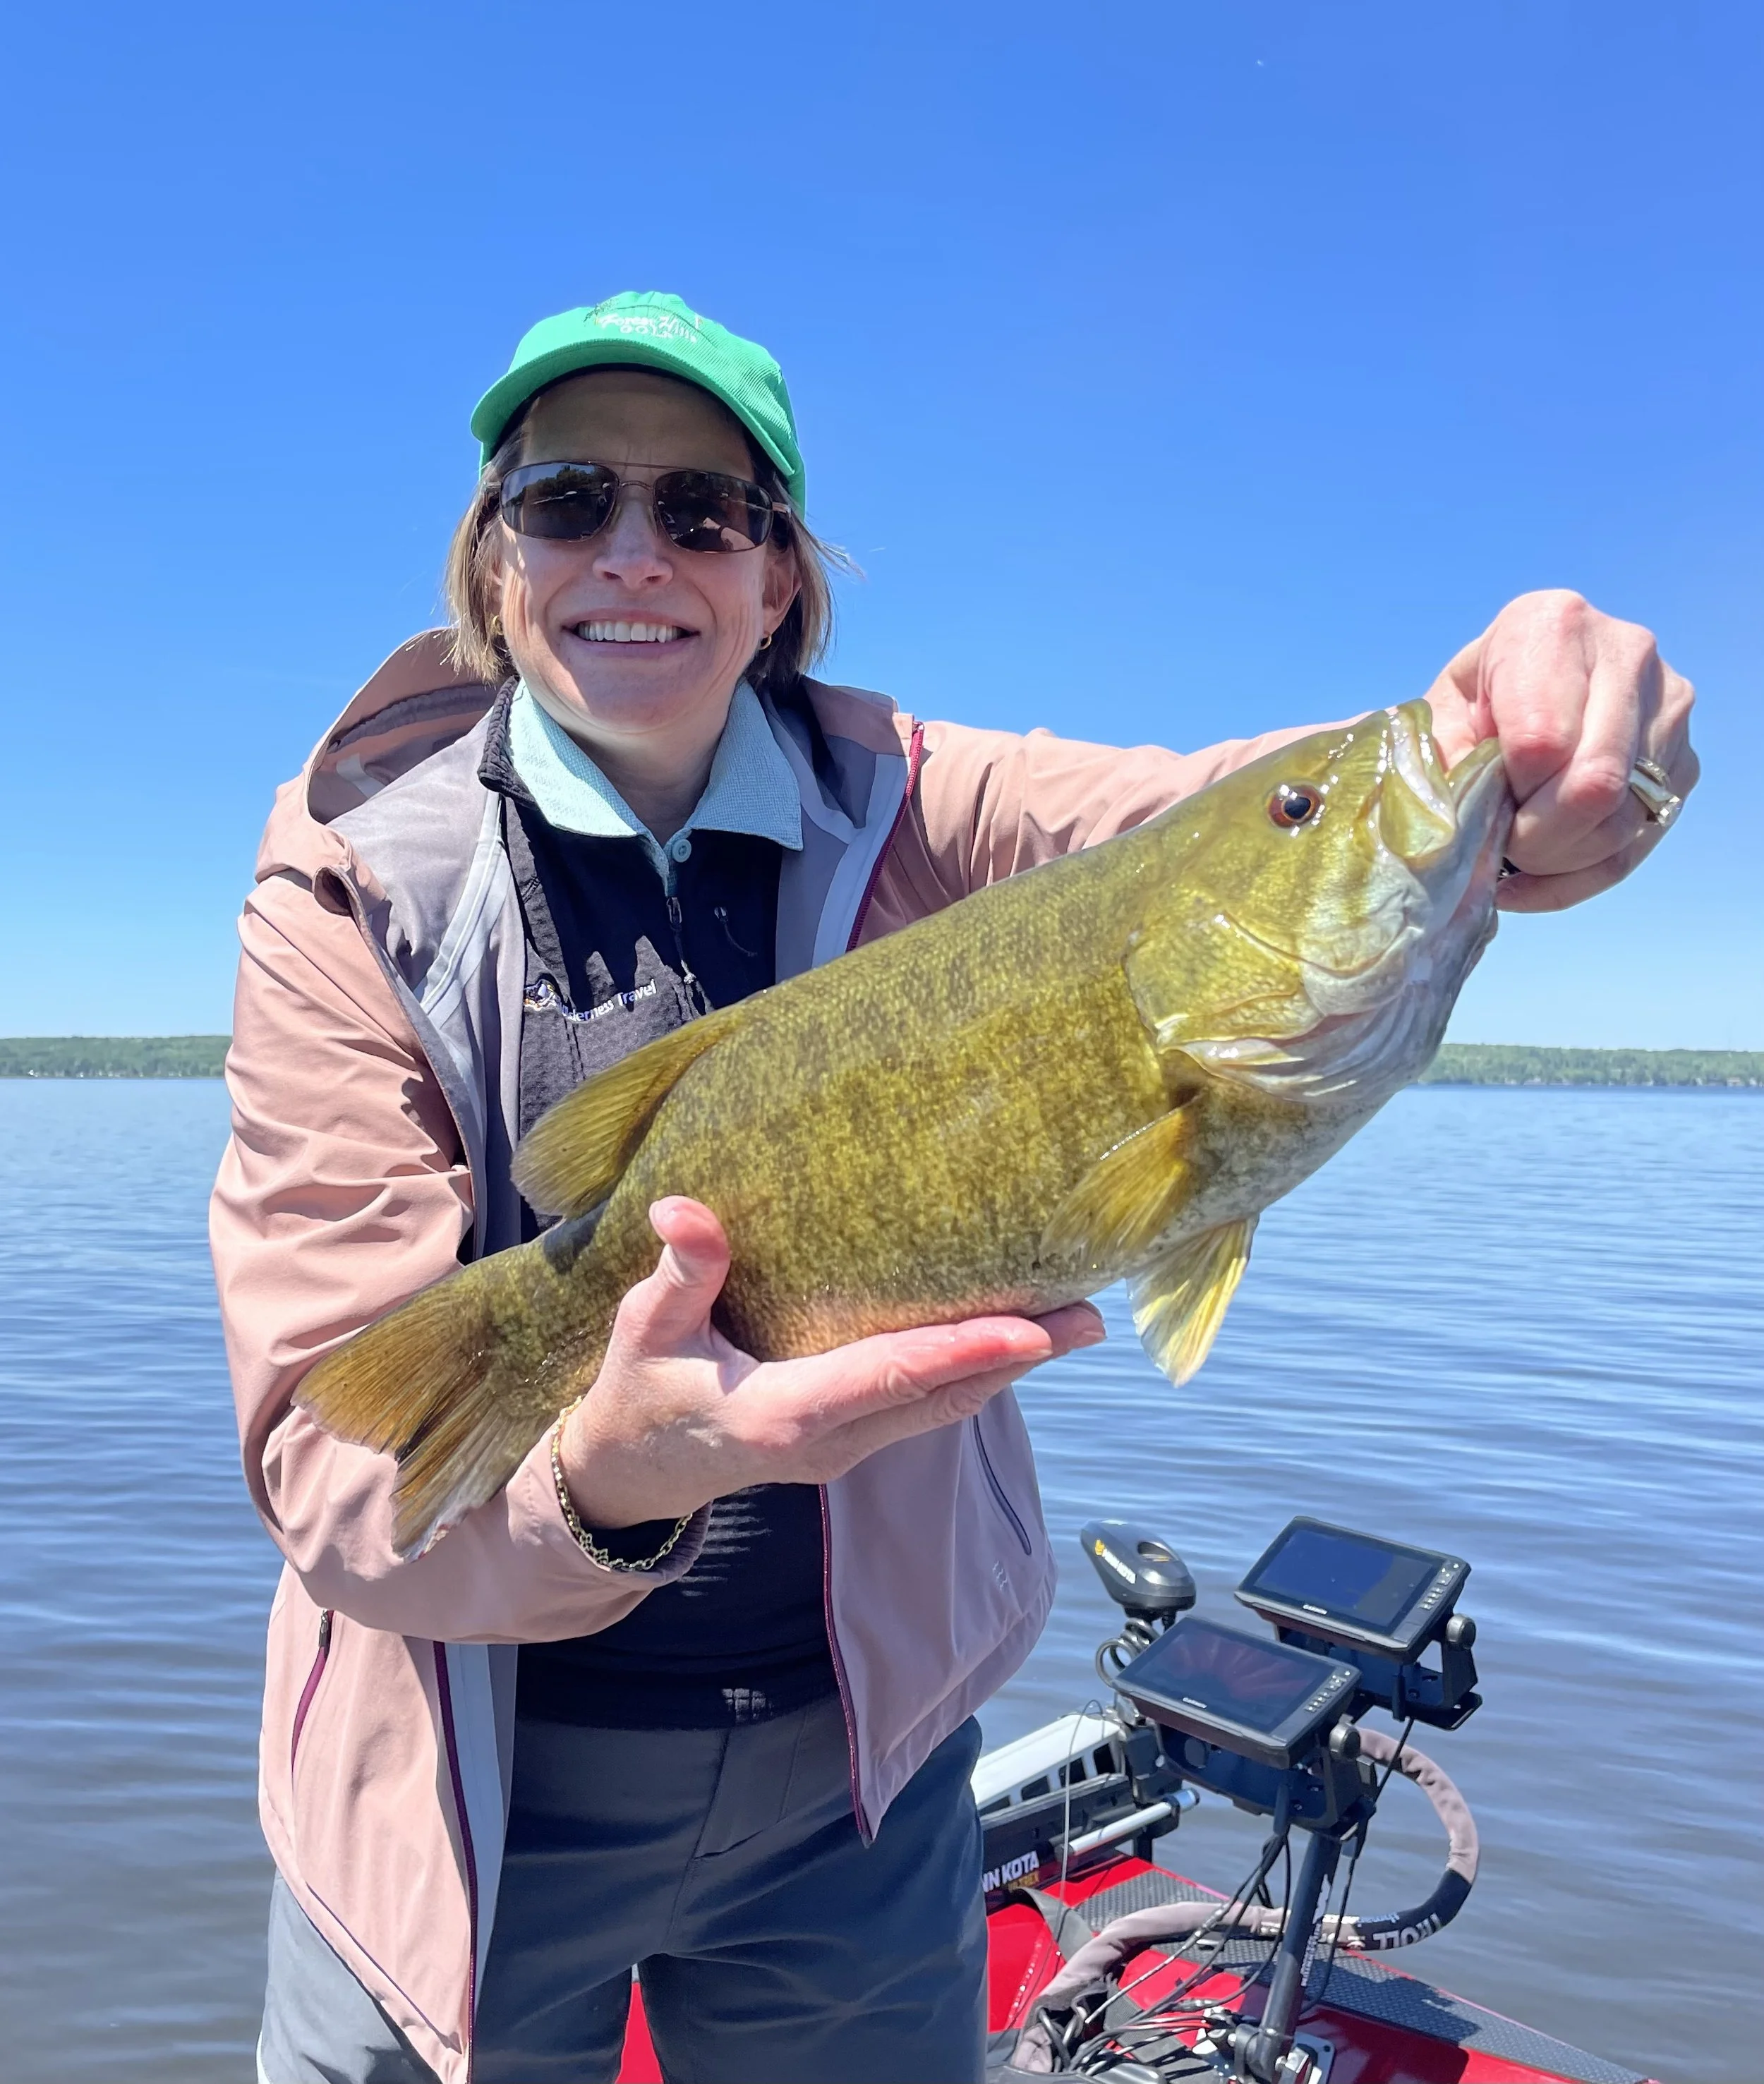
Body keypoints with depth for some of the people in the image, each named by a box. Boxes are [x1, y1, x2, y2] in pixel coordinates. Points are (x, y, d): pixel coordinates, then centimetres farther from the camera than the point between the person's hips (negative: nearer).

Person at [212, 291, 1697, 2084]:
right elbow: (326, 1448, -19)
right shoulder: (355, 893, -12)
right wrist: (601, 1478, -39)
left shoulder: (903, 816, -6)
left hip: (859, 1752, 2)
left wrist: (1509, 786, -46)